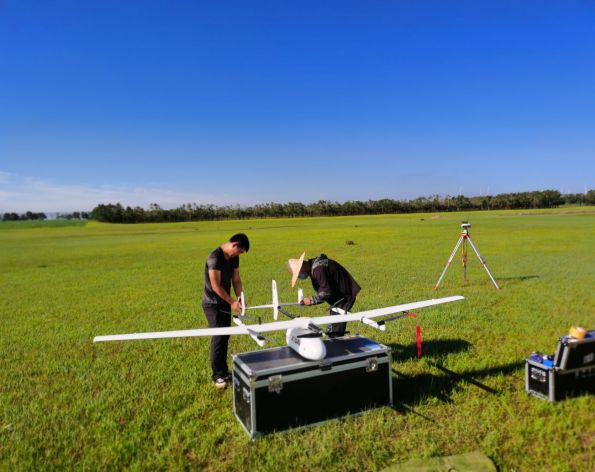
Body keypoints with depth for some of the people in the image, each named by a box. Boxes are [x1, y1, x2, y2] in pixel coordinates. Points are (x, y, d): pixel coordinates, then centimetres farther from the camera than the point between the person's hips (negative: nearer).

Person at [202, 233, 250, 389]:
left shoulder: (234, 258, 2)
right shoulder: (215, 257, -24)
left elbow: (236, 280, 4)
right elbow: (216, 285, -25)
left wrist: (240, 298, -10)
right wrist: (232, 302, -23)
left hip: (225, 303, 8)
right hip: (213, 304, -8)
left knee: (225, 337, 12)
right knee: (218, 338, -6)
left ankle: (224, 371, 24)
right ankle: (217, 376, 5)